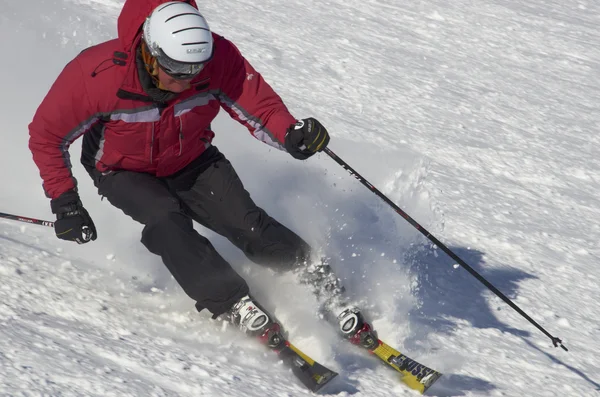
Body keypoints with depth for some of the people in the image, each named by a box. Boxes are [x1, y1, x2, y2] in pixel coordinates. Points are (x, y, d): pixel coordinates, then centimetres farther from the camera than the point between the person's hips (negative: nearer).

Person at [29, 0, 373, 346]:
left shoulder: (218, 58, -29)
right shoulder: (96, 74, -35)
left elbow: (259, 105, -21)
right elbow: (46, 135, -21)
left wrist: (292, 134, -43)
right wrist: (64, 203, -23)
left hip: (191, 161, 2)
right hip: (124, 172, -1)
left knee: (245, 220, -16)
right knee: (167, 220, -30)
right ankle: (233, 304, -20)